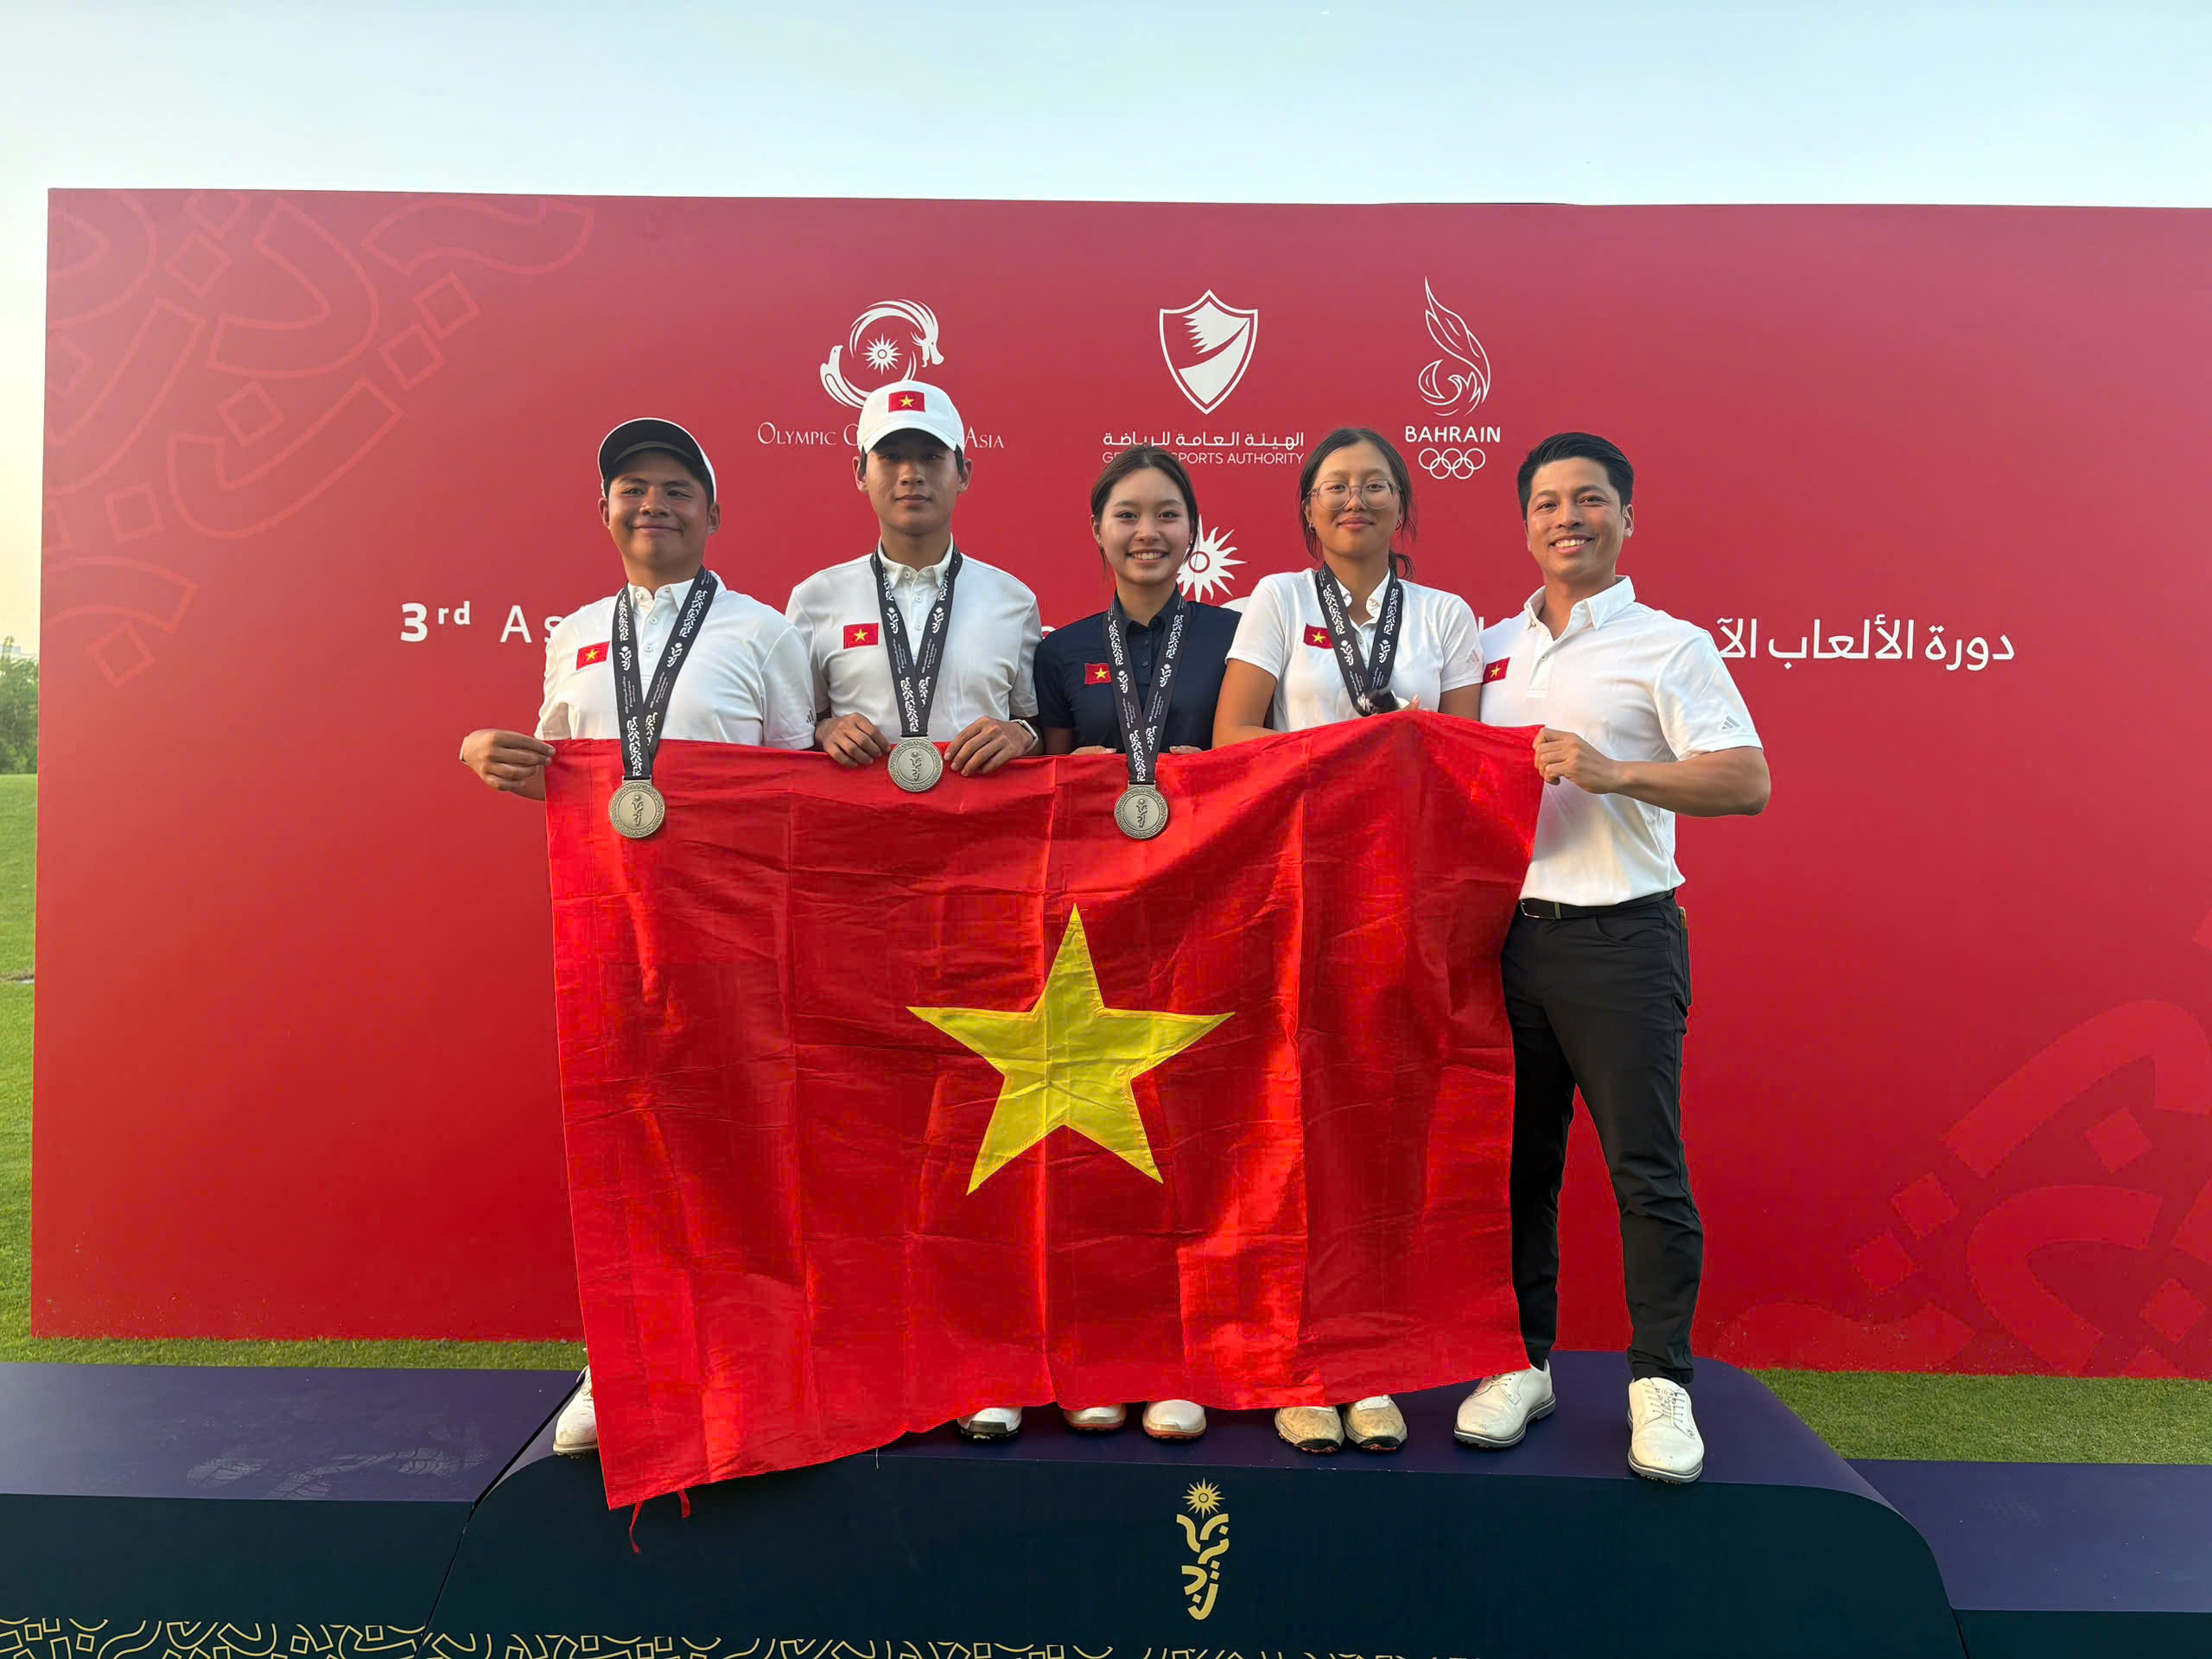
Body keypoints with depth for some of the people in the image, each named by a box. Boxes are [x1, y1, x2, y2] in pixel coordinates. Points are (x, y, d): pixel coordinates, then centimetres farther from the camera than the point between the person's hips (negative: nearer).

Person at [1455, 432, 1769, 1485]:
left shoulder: (1668, 647, 1)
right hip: (1506, 931, 4)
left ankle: (1660, 1383, 12)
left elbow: (1747, 782, -8)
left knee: (1645, 1168, -2)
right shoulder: (1490, 649, 15)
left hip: (1619, 936, -4)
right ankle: (1524, 1363, 22)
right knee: (1516, 1160, 9)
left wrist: (1612, 772, -20)